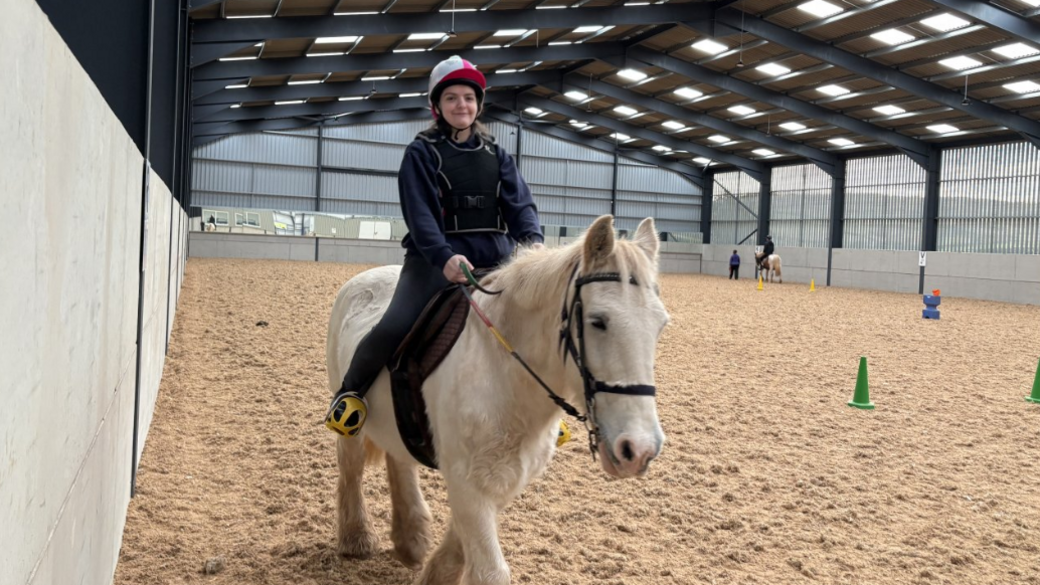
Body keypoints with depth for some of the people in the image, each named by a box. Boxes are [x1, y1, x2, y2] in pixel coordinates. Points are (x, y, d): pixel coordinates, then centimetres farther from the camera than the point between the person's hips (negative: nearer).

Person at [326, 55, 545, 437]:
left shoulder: (496, 155, 14)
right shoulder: (422, 153, 2)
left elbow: (519, 202, 1)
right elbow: (419, 212, -11)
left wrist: (533, 240, -21)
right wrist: (444, 256, -29)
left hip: (494, 260, 5)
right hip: (436, 258, -4)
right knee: (394, 328, -24)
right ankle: (350, 391, 5)